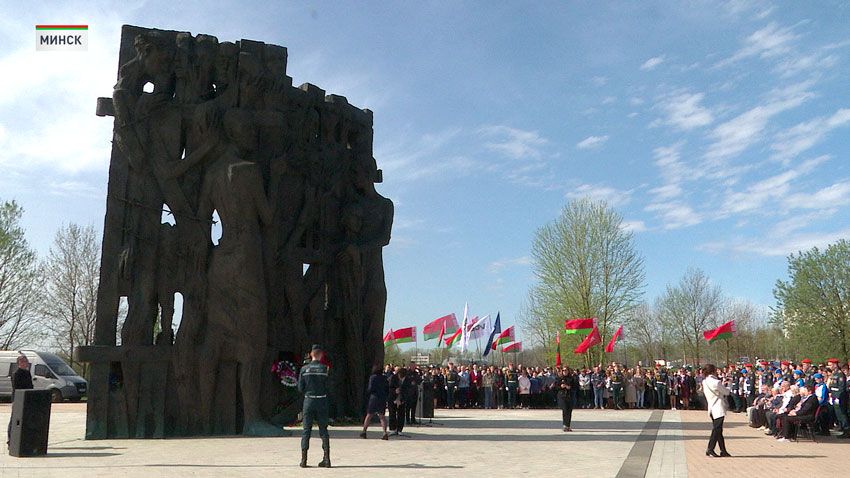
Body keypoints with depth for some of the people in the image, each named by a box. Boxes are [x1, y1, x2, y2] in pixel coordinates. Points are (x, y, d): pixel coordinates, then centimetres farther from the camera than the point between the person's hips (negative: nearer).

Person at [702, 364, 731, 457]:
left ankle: (723, 450, 16)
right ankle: (710, 449, -6)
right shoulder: (716, 382, -17)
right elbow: (726, 392, -4)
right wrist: (729, 391, 17)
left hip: (712, 409, 8)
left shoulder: (705, 382, 8)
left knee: (718, 430, 12)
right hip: (718, 408, -8)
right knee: (717, 430, -4)